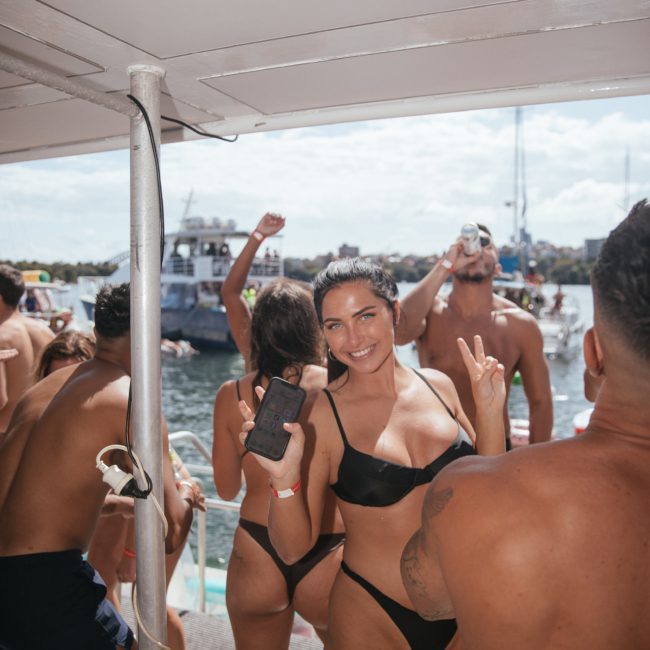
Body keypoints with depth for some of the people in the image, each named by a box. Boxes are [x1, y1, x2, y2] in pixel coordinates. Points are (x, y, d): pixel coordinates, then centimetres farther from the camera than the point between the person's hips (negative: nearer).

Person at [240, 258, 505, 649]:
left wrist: (491, 412, -7)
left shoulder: (438, 386, -4)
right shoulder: (320, 415, -15)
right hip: (372, 614, -3)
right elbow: (293, 549, -12)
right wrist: (284, 480, -29)